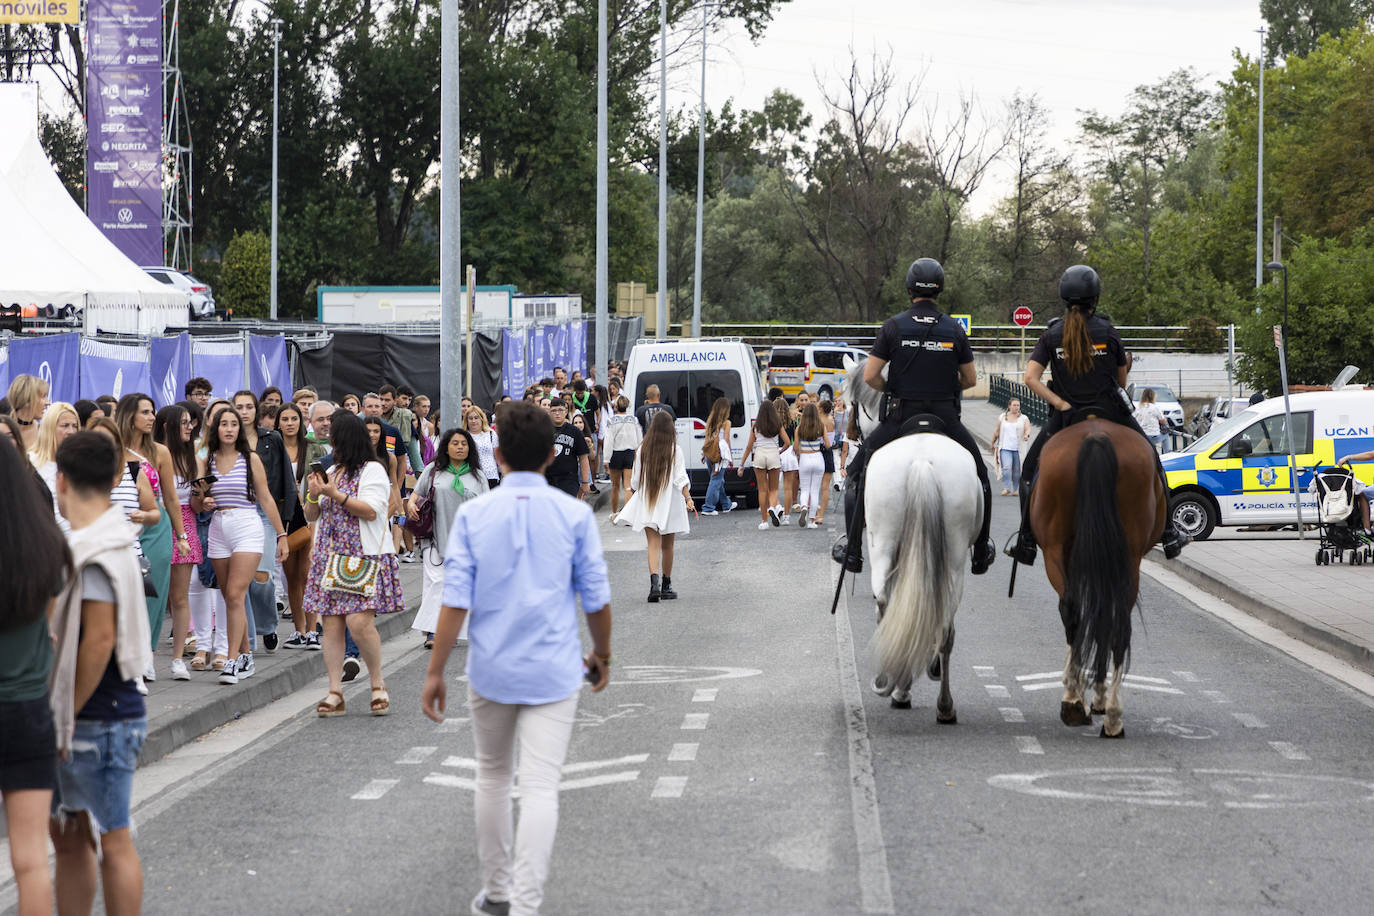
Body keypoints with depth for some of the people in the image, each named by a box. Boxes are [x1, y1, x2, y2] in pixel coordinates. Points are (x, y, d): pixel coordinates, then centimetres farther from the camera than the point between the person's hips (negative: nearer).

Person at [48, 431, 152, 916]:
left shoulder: (100, 552, -17)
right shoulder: (108, 543, 13)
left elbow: (99, 640, -22)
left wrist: (69, 715, -16)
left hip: (101, 721, -10)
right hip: (81, 722, 10)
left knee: (112, 841, -3)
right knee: (67, 836, 15)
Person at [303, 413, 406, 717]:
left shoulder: (372, 470, -1)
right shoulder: (331, 472, 20)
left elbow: (371, 510, -13)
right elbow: (311, 517, 20)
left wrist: (336, 495, -15)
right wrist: (314, 496, 0)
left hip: (363, 559, -7)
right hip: (330, 559, 7)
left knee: (359, 621, -17)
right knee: (331, 624, -1)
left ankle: (378, 685, 0)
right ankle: (335, 693, 0)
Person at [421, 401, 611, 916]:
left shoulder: (473, 514, -4)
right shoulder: (575, 514, -4)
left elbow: (455, 601, -8)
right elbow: (596, 598, 0)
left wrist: (435, 673, -2)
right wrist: (602, 655, 17)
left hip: (490, 672, 1)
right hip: (553, 674, -1)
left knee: (493, 778, 20)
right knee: (541, 790, -4)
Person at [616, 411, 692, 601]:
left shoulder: (643, 449, 1)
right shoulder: (675, 450, -5)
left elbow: (635, 478, 8)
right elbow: (681, 478, -12)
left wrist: (631, 496, 23)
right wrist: (688, 498, -13)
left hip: (647, 501, 1)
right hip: (669, 503, -1)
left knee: (653, 544, -5)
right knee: (667, 546, 13)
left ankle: (654, 582, -26)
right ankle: (666, 587, 21)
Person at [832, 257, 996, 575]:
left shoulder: (893, 327, -3)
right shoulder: (954, 329, 1)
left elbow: (870, 376, -5)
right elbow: (970, 379, 8)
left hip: (902, 417, -1)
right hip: (946, 417, 1)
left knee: (857, 472, 16)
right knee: (979, 476, 23)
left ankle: (852, 550, 8)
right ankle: (981, 553, 25)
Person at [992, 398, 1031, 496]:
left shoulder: (1024, 418, 7)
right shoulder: (1002, 418, 11)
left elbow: (1028, 429, -8)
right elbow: (996, 432, 18)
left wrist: (1027, 435, -29)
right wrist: (993, 444, 21)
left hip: (1018, 449, 0)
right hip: (1005, 448, 0)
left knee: (1017, 471, 2)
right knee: (1006, 467, -17)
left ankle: (1015, 489, 12)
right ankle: (1006, 488, -19)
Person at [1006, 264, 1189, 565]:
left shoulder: (1052, 335, -3)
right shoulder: (1107, 331, -5)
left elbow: (1031, 377, -12)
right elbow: (1122, 378, 6)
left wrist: (1060, 403, -9)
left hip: (1067, 417, 0)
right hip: (1111, 414, 0)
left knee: (1031, 470, 17)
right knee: (1152, 465, 19)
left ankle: (1026, 544, 9)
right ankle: (1169, 536, 20)